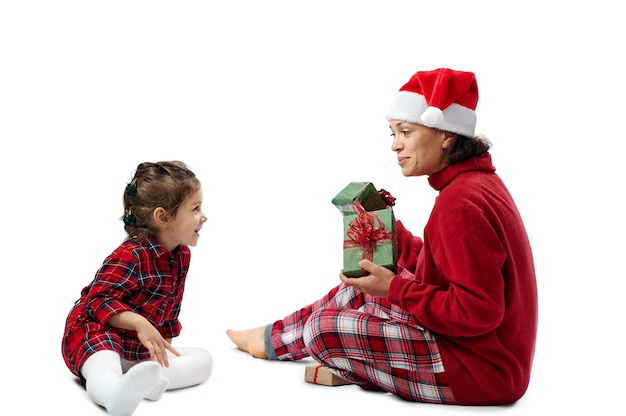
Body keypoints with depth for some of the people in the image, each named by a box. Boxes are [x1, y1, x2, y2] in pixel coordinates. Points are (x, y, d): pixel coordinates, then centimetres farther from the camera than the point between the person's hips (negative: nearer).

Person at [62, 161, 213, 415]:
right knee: (104, 374, -43)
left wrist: (165, 343, 15)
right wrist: (139, 323, -36)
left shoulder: (182, 255, 7)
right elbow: (98, 300, -25)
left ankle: (148, 380, -36)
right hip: (96, 334, -8)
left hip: (141, 347, 9)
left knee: (203, 359, -7)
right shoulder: (131, 255, -21)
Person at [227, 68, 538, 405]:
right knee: (367, 285, 19)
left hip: (478, 369, -10)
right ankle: (273, 337, 33)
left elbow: (476, 311, -26)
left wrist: (395, 289, -20)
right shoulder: (476, 182, 7)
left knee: (323, 329, -13)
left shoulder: (461, 202, -24)